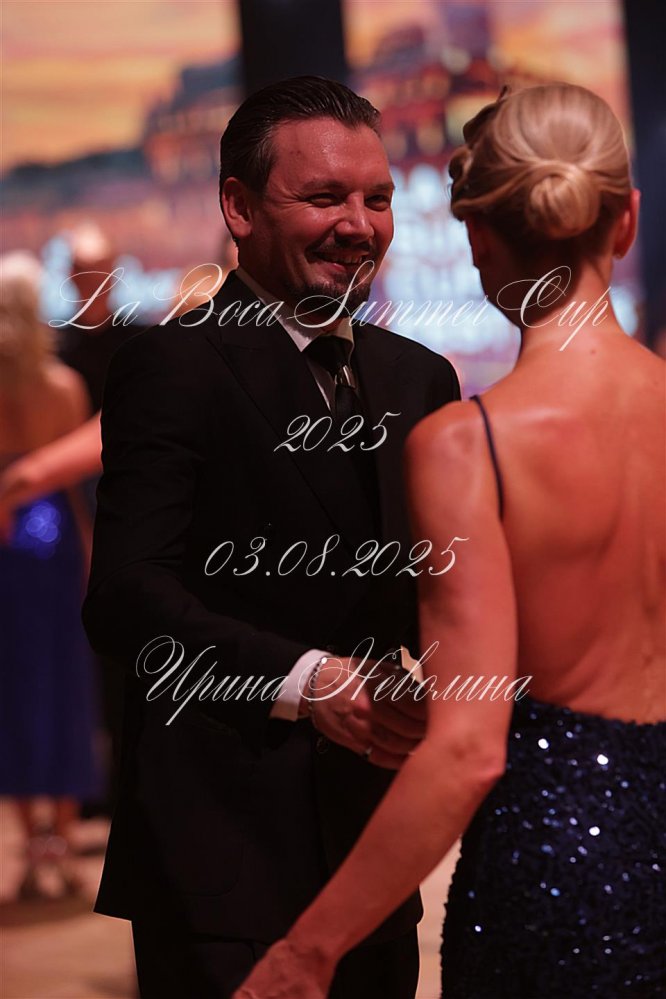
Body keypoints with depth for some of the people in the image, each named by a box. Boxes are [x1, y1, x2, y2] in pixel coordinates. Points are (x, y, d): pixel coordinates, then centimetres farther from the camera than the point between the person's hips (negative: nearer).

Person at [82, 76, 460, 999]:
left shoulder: (420, 379, 13)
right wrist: (301, 680, -30)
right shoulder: (173, 367, -9)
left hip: (377, 846, 7)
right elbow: (126, 599, -19)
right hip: (224, 851, -7)